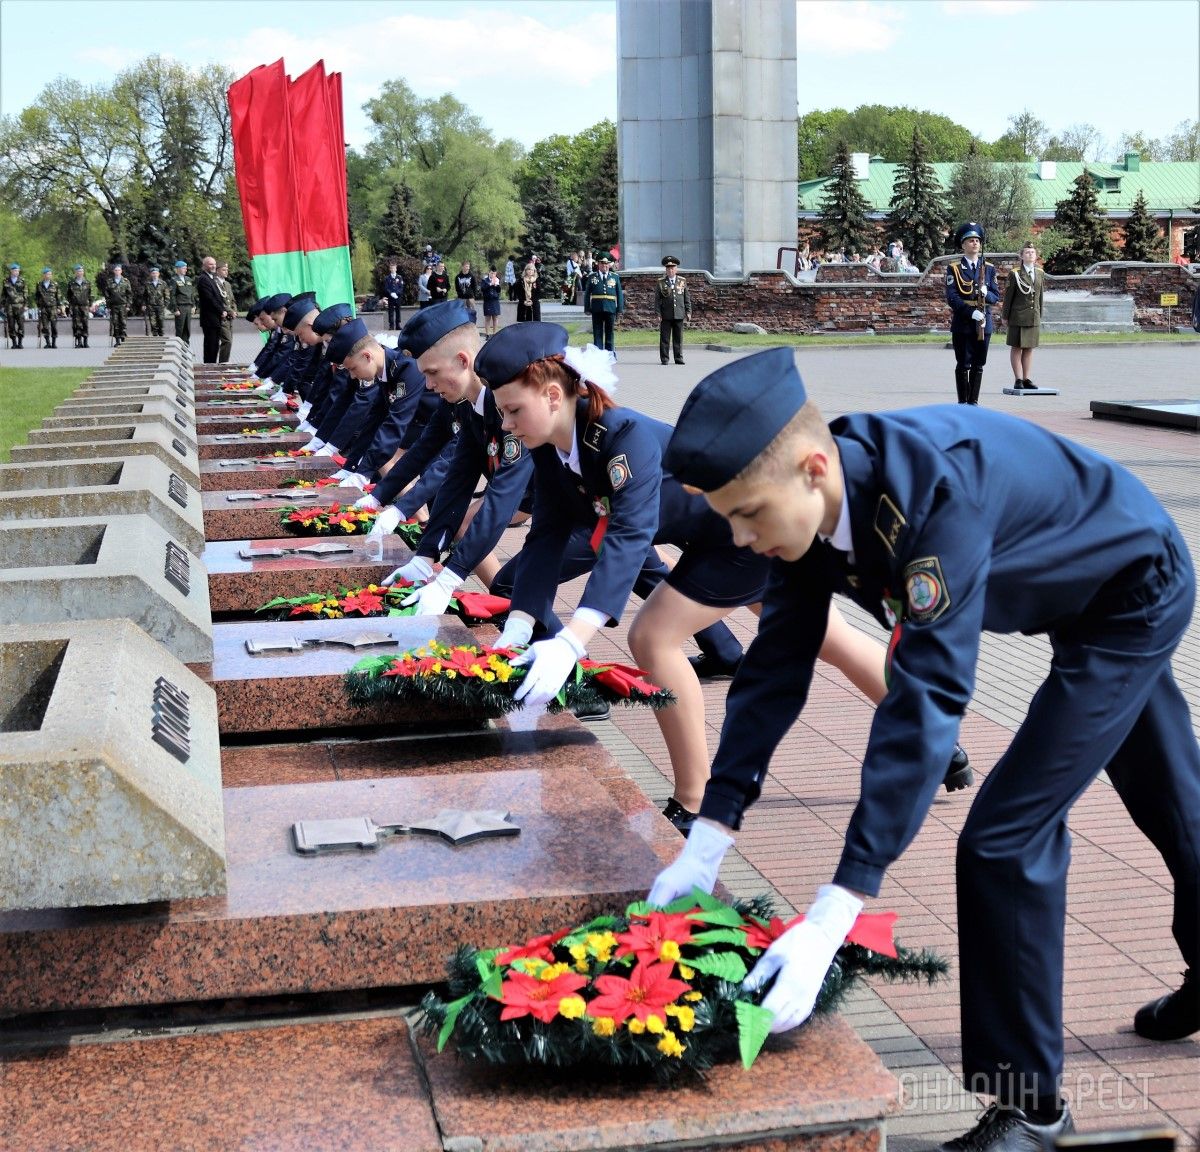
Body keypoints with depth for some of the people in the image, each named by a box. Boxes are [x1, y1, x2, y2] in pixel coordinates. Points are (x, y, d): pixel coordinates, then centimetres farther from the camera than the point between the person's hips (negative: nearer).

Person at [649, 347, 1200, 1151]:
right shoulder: (807, 504, -20)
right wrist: (708, 842, -17)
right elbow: (776, 666, -14)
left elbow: (927, 700, -45)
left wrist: (832, 917, -47)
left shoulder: (937, 489, -42)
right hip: (1081, 597, 8)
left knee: (1005, 838, -12)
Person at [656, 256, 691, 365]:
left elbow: (687, 298, 11)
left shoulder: (682, 281, 9)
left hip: (679, 314, 2)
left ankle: (678, 358, 11)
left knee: (678, 338, 4)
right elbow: (657, 299, 3)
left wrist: (688, 311, 5)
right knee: (665, 338, 0)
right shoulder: (661, 282, 4)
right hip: (666, 315, -1)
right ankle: (664, 359, 4)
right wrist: (658, 314, -5)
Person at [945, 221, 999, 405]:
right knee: (963, 365, -1)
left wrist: (986, 293, -14)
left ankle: (973, 401, 13)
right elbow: (952, 297, -9)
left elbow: (996, 297, 9)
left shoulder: (989, 268, 12)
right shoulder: (954, 269, 0)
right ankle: (962, 403, 5)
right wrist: (971, 312, -19)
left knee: (978, 365, 6)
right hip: (962, 324, -3)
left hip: (984, 324, 3)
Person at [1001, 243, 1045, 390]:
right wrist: (1005, 316, -4)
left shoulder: (1040, 273, 9)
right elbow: (1008, 296, -4)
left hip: (1034, 317, 5)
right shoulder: (1015, 274, -5)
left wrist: (1040, 315, 13)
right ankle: (1018, 380, 3)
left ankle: (1026, 379, 14)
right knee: (1016, 348, 0)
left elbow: (1040, 295, 14)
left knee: (1029, 348, 8)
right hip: (1018, 316, -4)